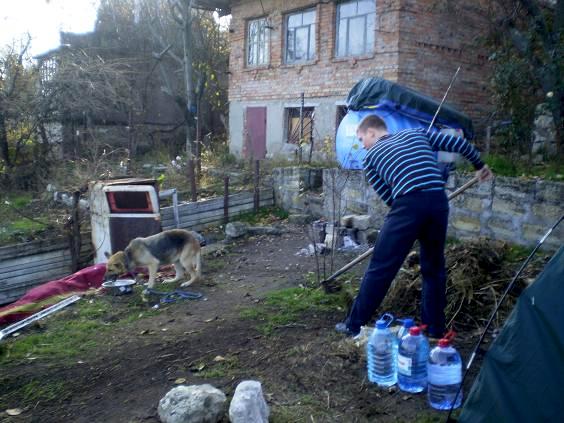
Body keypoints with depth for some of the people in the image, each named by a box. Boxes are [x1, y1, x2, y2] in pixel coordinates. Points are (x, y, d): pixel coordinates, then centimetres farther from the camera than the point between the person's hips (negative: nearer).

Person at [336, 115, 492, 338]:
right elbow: (459, 143, 20)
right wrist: (479, 165, 35)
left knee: (380, 268, 3)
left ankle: (354, 325, 12)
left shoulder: (371, 157, 16)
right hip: (438, 201, 4)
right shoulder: (417, 133, 23)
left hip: (409, 205, -4)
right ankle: (435, 328, 26)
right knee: (434, 267, 19)